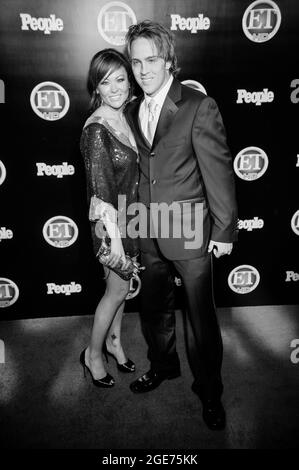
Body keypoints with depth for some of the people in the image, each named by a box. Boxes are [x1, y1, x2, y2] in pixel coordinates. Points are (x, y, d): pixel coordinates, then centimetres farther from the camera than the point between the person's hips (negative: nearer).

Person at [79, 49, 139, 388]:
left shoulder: (124, 117, 4)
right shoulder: (96, 128, -20)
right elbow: (100, 189, -22)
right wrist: (114, 237, -21)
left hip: (129, 216, 7)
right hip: (109, 221, -7)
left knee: (122, 285, 19)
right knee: (117, 289, 7)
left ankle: (114, 340, 41)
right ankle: (93, 354, 29)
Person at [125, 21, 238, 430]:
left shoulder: (199, 107, -10)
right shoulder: (131, 111, 7)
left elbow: (219, 171, -10)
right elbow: (135, 170, 10)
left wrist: (225, 230, -9)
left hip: (190, 231, -5)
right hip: (148, 232, 5)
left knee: (201, 315, 6)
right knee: (155, 308, 20)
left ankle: (209, 391, 29)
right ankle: (163, 365, 46)